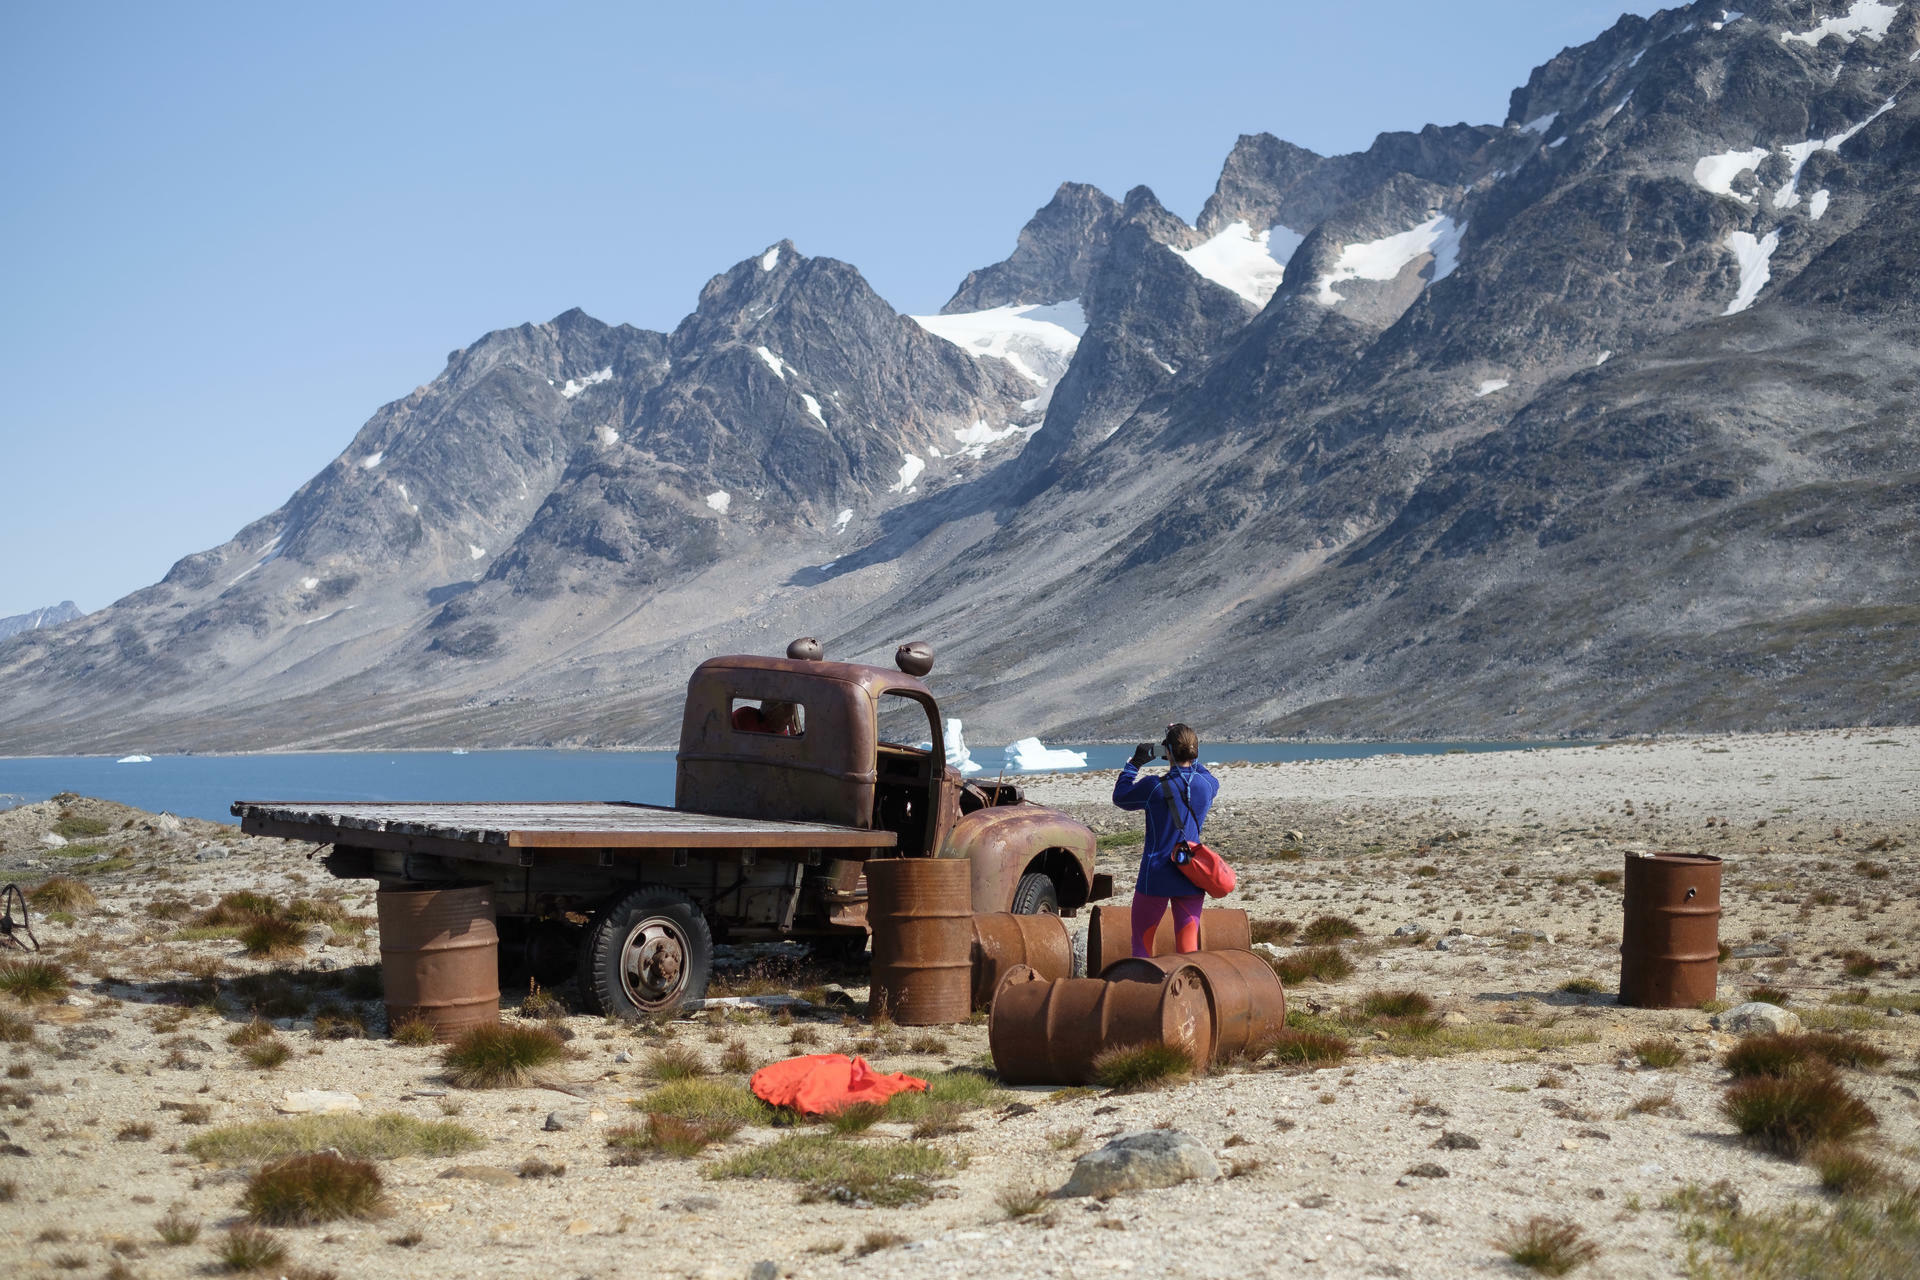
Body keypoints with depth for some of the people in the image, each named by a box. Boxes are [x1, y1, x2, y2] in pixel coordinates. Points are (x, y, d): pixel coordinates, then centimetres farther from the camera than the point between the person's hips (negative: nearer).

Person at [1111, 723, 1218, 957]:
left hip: (1156, 877, -4)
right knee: (1188, 948, 8)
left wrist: (1134, 763, 9)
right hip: (1192, 878, 4)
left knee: (1141, 945, 9)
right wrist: (1191, 761, 20)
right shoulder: (1206, 784, -4)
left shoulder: (1154, 787, -16)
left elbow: (1120, 797, 3)